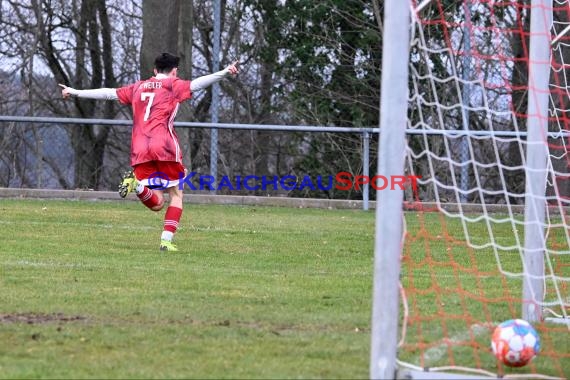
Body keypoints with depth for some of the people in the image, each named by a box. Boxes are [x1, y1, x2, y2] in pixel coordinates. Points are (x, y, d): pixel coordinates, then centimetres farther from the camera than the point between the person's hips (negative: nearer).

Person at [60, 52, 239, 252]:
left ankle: (136, 183, -23)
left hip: (139, 151, 4)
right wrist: (224, 73, -19)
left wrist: (75, 92, 37)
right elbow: (196, 84, -10)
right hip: (165, 147, -4)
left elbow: (107, 93, 26)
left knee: (156, 203, 7)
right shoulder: (173, 85, 8)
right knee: (176, 195, 9)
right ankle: (166, 240, -8)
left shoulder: (138, 87, 22)